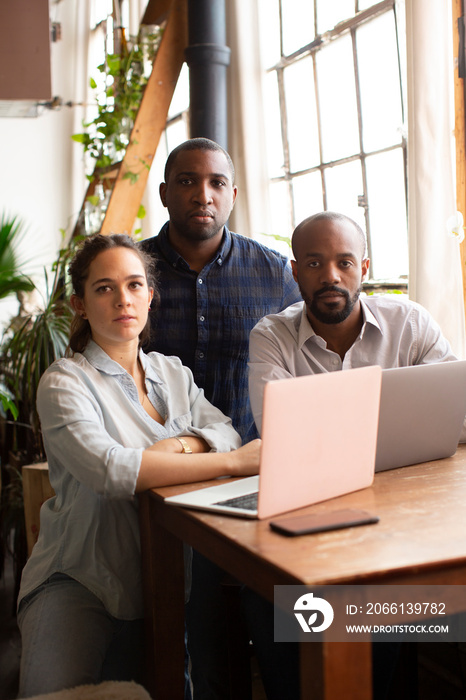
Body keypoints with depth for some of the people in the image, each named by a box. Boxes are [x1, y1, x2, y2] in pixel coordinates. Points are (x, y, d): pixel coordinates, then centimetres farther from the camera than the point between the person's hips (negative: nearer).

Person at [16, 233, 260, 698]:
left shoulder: (172, 373, 12)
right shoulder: (65, 382, -10)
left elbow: (226, 431, 2)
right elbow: (108, 470, -27)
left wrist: (180, 445, -20)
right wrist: (234, 461, -28)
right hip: (80, 577, -5)